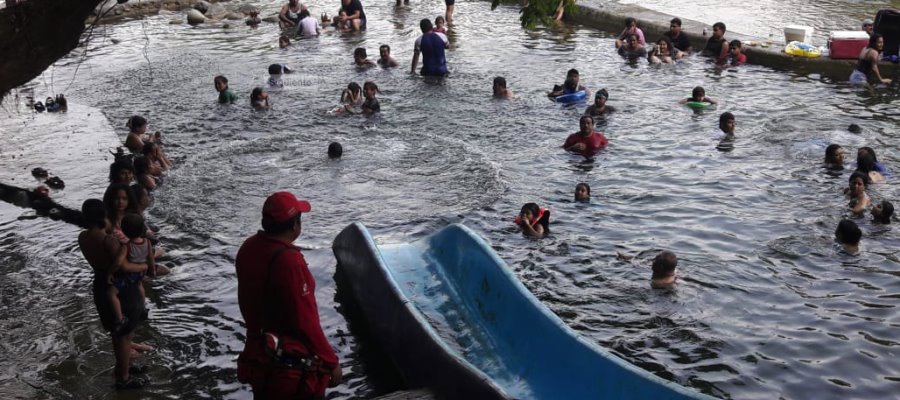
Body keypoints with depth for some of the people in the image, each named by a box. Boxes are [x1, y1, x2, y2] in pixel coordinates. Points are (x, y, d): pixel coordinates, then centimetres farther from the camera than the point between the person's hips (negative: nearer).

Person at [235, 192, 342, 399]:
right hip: (293, 365, -8)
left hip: (258, 355, 8)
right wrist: (331, 362, -14)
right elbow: (306, 321, -24)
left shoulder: (248, 249, -1)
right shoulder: (288, 260, -27)